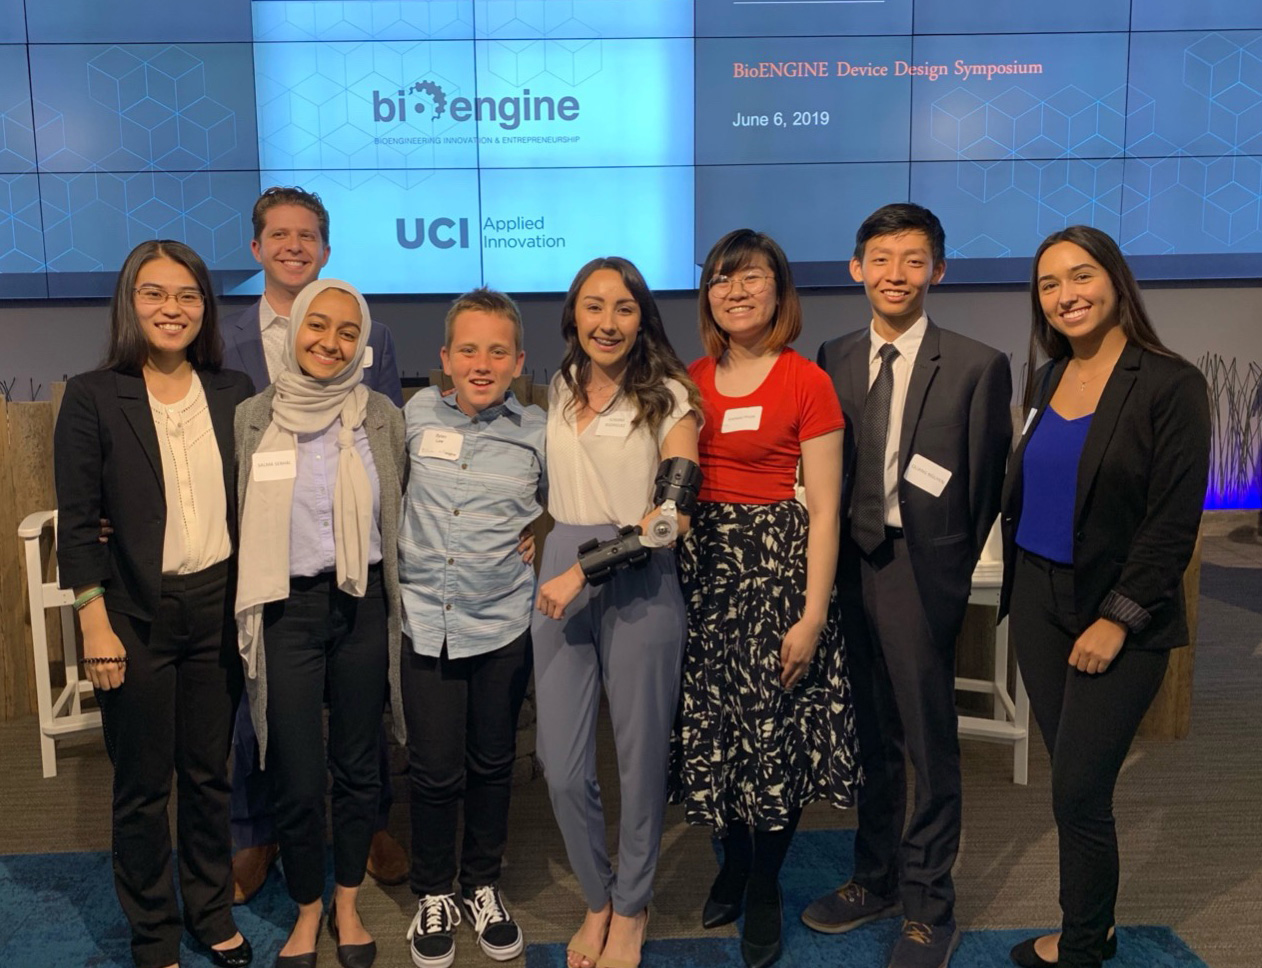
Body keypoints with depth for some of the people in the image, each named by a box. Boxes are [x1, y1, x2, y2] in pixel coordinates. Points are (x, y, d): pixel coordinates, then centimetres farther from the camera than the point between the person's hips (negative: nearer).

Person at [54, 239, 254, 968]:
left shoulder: (234, 392, 2)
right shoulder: (94, 397, -6)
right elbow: (78, 523, -6)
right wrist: (96, 625, -10)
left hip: (221, 606, 3)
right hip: (136, 611, -2)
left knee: (209, 772, 14)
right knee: (144, 784, 10)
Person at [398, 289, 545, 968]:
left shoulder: (538, 434, -4)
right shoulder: (418, 414, 0)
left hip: (503, 624, 0)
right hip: (427, 622, 0)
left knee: (492, 764, 13)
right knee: (435, 770, 4)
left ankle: (482, 886, 35)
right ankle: (432, 895, 28)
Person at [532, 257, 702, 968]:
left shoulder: (669, 397, -5)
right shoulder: (556, 392, 10)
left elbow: (672, 514, -15)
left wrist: (586, 569, -18)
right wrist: (558, 570, 13)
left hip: (641, 587, -4)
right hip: (561, 578, 4)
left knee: (641, 757, 8)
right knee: (562, 766, 6)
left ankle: (632, 908, 31)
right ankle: (598, 897, 31)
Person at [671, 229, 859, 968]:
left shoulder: (807, 382, -7)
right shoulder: (690, 380, 7)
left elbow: (824, 509, -9)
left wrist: (813, 614, -13)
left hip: (776, 562, -4)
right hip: (701, 562, 5)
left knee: (775, 730, 3)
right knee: (712, 725, 12)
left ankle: (765, 893, 24)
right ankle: (734, 863, 35)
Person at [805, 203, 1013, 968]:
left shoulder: (978, 367, -7)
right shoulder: (834, 360, 6)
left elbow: (985, 485, -3)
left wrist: (949, 572, -1)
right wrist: (837, 552, 1)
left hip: (919, 572, -4)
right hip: (849, 563, 4)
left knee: (931, 746, 8)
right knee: (872, 735, 18)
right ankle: (876, 880, 36)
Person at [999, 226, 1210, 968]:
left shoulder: (1170, 385, -11)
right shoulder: (1049, 378, 7)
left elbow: (1175, 522, -13)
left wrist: (1117, 620, -15)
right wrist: (1018, 585, 7)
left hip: (1118, 616, -5)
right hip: (1038, 600, 6)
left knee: (1079, 793, -2)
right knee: (1074, 783, 13)